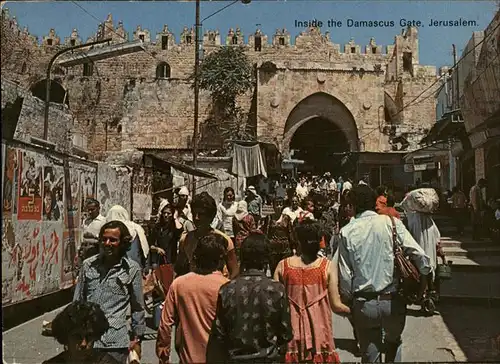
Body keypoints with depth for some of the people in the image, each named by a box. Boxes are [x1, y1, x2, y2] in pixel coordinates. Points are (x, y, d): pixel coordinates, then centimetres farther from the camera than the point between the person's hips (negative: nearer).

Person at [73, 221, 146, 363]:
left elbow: (138, 306, 3)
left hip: (115, 341, -2)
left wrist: (137, 336, 7)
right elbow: (77, 301, 12)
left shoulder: (132, 269, -4)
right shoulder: (88, 265, 4)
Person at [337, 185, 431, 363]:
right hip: (393, 300, 0)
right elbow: (420, 256, -9)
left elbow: (345, 275, -5)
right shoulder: (391, 222, -5)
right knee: (393, 344, 28)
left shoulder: (347, 232, -5)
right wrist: (422, 282, 8)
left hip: (363, 304, 0)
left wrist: (351, 299, 9)